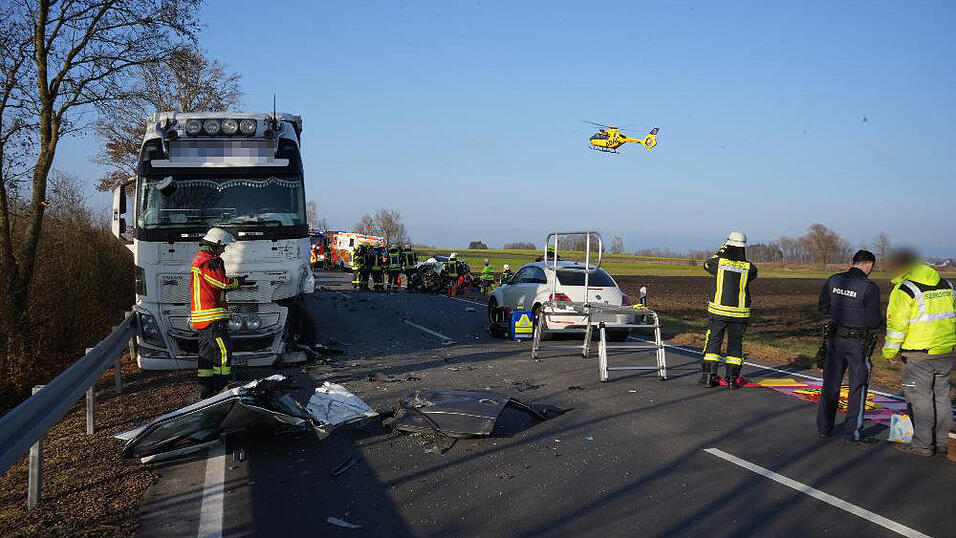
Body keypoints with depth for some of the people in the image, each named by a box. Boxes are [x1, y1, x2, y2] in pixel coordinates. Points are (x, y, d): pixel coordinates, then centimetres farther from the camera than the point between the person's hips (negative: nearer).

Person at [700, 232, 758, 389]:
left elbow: (707, 264, 14)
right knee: (735, 345, 11)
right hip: (739, 313, 0)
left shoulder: (719, 262, -8)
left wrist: (721, 251, 22)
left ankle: (708, 375, 8)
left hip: (718, 311, 0)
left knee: (713, 342, 9)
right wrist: (742, 259, 16)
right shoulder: (749, 268, -8)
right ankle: (732, 378, 12)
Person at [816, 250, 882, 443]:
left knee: (830, 384, 14)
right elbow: (873, 321, -13)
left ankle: (824, 428, 22)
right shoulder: (869, 287, -15)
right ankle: (853, 432, 9)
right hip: (858, 342, -5)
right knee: (858, 386, 6)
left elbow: (822, 307, 10)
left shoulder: (834, 280, 0)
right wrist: (881, 320, 8)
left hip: (835, 338, 5)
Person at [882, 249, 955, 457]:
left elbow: (896, 324, -13)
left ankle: (922, 444, 5)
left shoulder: (904, 289, -12)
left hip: (919, 354, -7)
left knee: (920, 398, 1)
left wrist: (890, 352, -3)